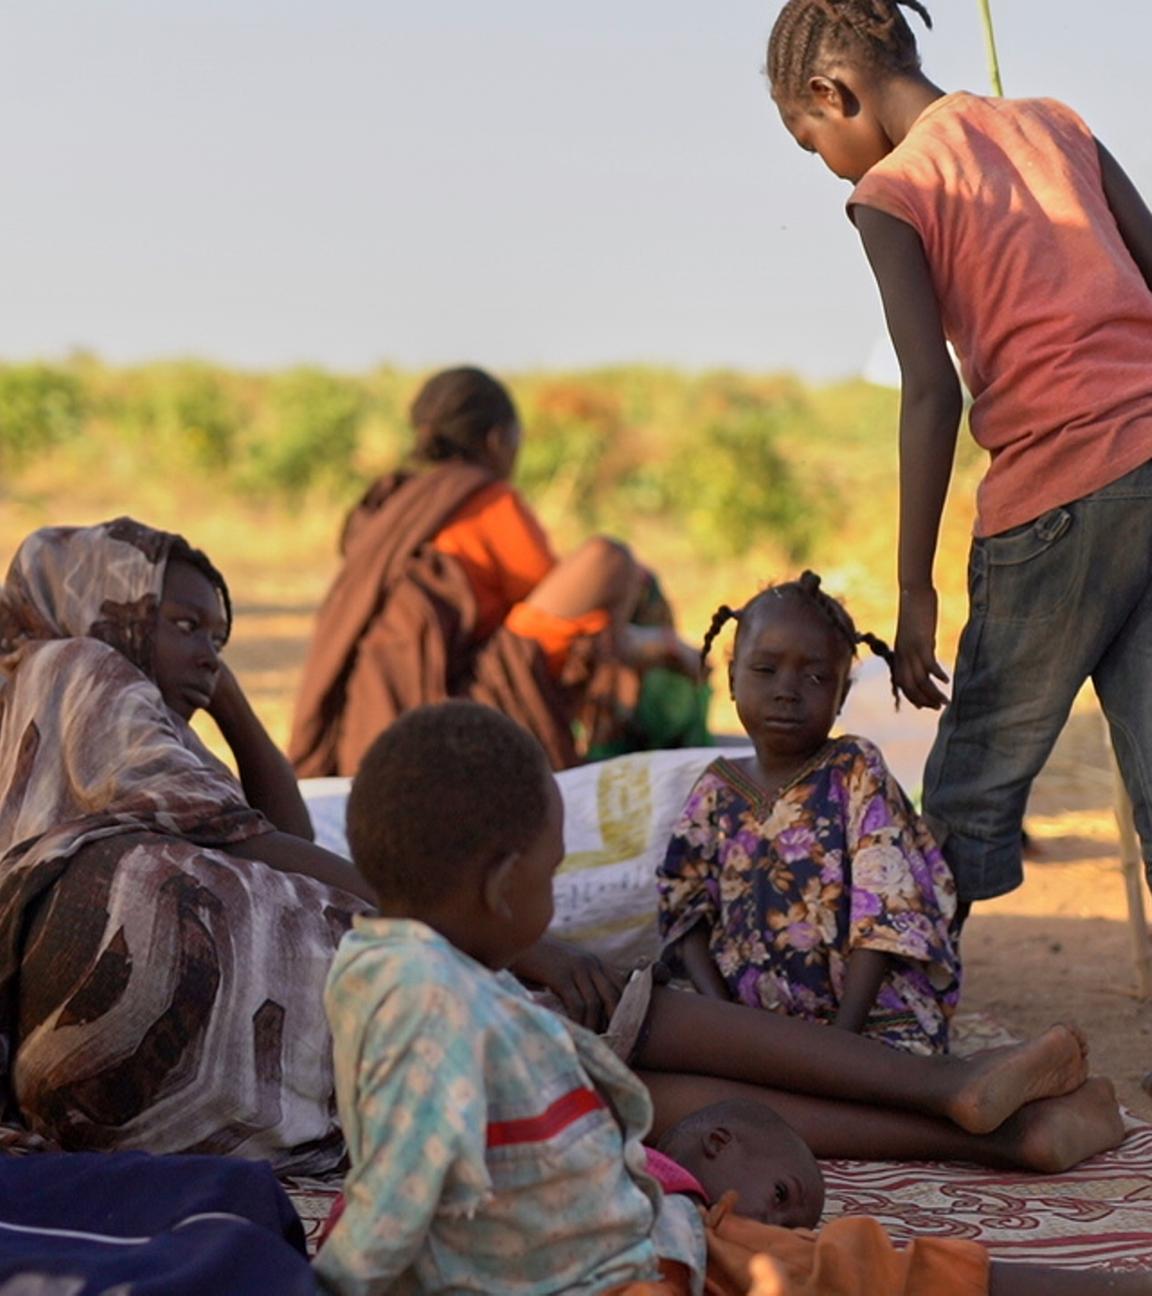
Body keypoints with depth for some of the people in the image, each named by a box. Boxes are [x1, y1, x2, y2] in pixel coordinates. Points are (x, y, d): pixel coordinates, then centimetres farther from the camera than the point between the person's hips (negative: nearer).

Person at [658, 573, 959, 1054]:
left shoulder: (856, 774, -2)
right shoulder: (717, 791, 10)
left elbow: (883, 910, -10)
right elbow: (688, 911, 7)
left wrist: (843, 1033, -19)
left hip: (875, 1021, -5)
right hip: (752, 1025, 5)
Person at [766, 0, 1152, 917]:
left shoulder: (891, 193, 0)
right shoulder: (1056, 125, 17)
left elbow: (932, 391, -10)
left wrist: (915, 590, -7)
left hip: (1058, 500, -6)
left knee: (970, 796, 5)